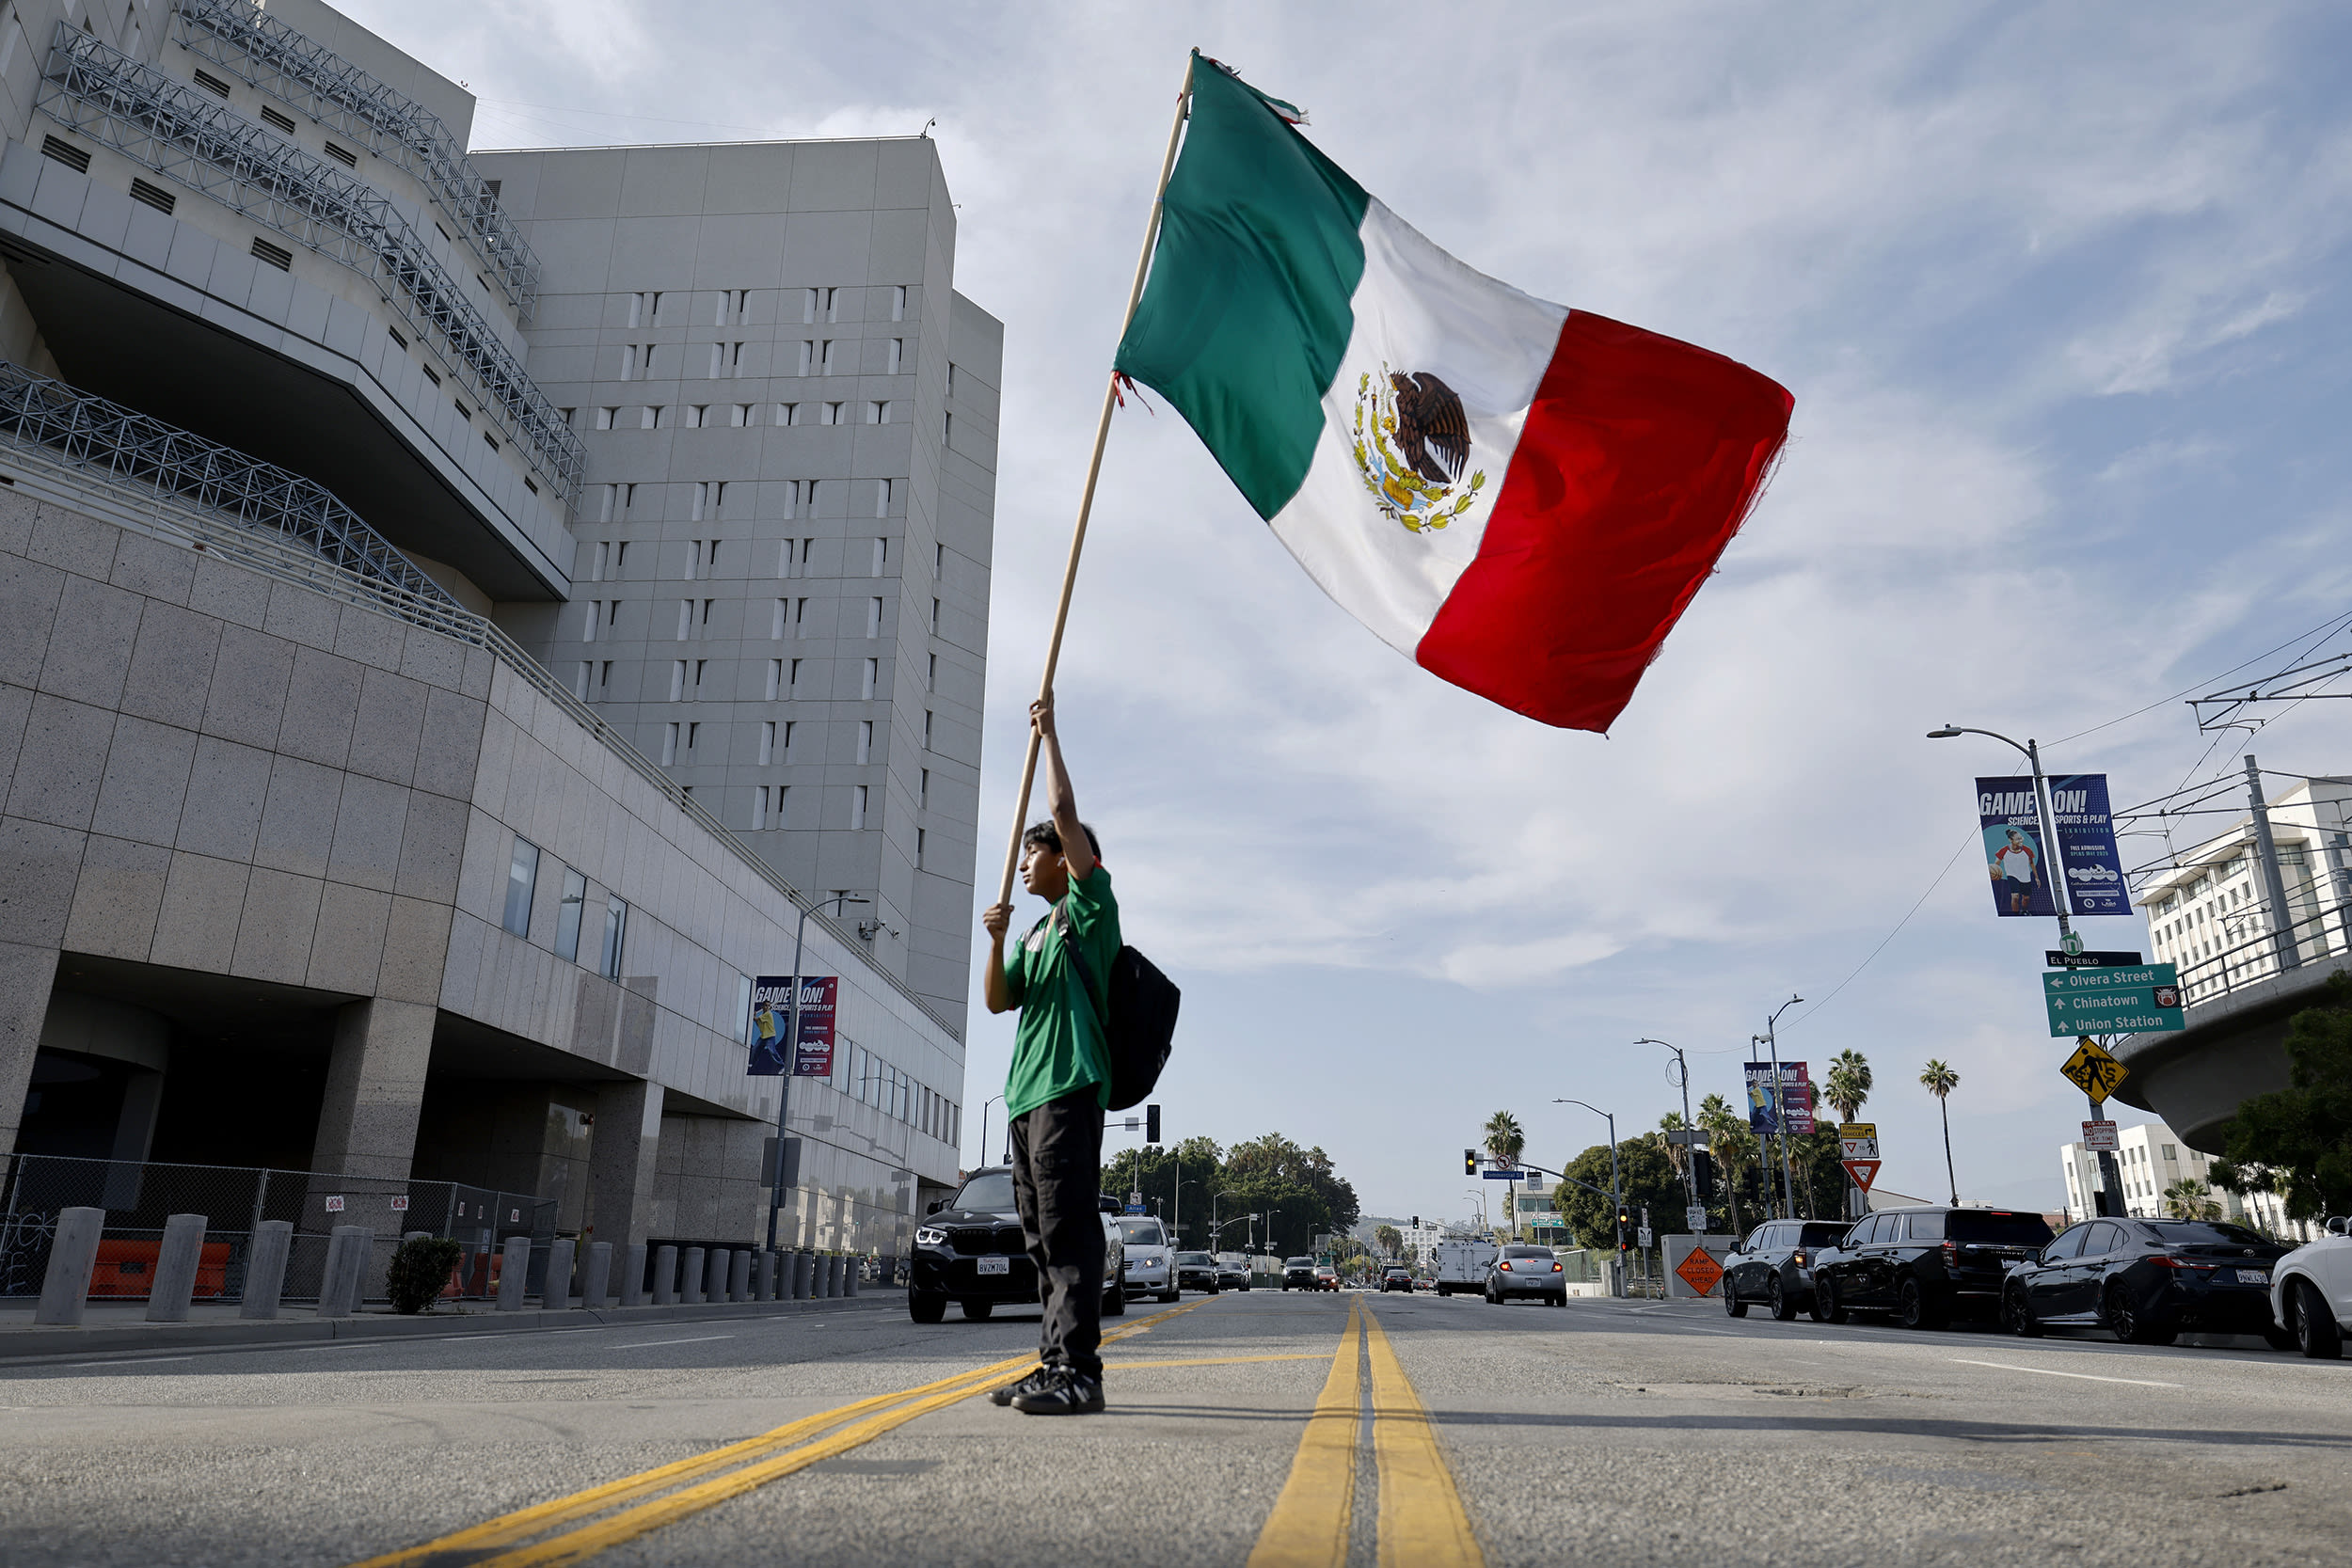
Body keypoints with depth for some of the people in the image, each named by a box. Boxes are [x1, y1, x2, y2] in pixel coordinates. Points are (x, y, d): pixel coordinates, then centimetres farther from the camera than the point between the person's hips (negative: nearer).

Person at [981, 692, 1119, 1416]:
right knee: (1044, 1238, 8)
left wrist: (1048, 731, 2)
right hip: (1028, 1091, 9)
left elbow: (1065, 814, -6)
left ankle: (1077, 1370, -12)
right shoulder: (1039, 931, 25)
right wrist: (997, 940, 1)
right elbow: (998, 1000, 16)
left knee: (1068, 1229, -12)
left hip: (1069, 1085, -9)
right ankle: (1056, 1365, 13)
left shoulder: (1090, 904, 3)